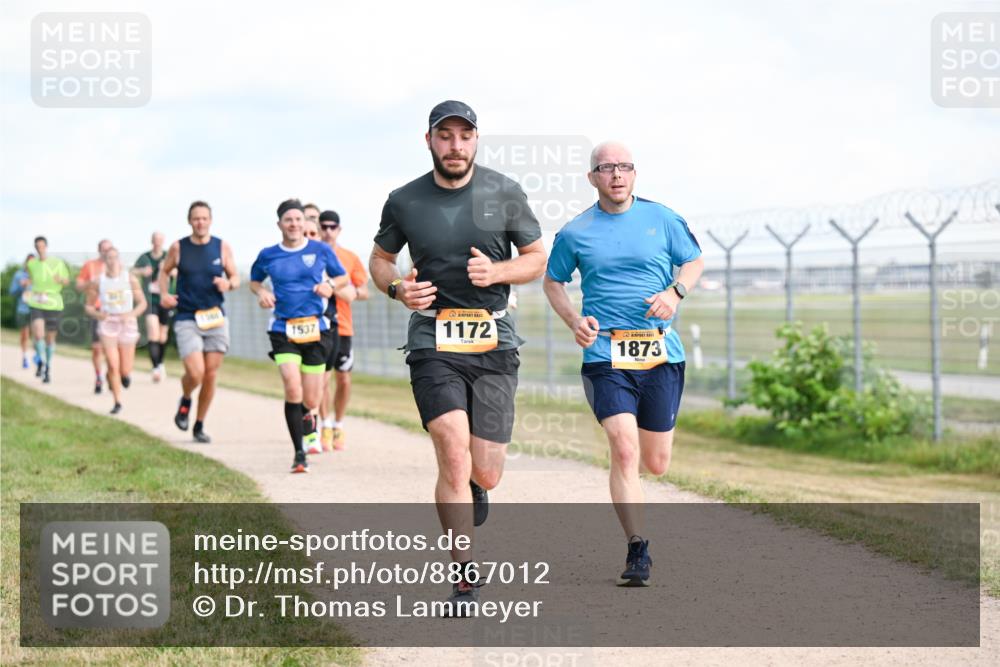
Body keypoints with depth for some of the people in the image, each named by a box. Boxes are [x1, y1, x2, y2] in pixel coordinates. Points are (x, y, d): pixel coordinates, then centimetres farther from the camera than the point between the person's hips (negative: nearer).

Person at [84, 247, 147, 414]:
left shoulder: (130, 279, -3)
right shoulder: (97, 282, -1)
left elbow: (142, 303, 2)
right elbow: (88, 306, 7)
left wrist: (131, 314, -16)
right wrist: (96, 314, -14)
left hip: (127, 324, 0)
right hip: (107, 324, 0)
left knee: (125, 371, 2)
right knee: (113, 365, -12)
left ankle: (125, 374, 40)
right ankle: (117, 402, 1)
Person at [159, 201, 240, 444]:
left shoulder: (222, 247, 2)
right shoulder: (178, 248, 0)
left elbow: (235, 278, 9)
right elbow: (164, 271, 15)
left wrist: (228, 284, -14)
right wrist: (164, 294, -3)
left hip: (215, 317, 2)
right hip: (186, 319, -2)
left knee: (211, 376, 4)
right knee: (195, 373, -16)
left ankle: (199, 425, 22)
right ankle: (185, 401, 18)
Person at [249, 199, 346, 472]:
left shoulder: (321, 250, 4)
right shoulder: (268, 256, 6)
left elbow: (342, 277, 15)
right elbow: (254, 280, 23)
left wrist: (330, 284, -7)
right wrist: (261, 292, 1)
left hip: (316, 329, 1)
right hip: (283, 329, -1)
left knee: (310, 400, 3)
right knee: (293, 389, -20)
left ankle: (307, 418, 43)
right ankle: (299, 453, -9)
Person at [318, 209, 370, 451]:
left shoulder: (351, 258, 8)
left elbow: (364, 292, 10)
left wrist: (352, 292, -12)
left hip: (343, 325, 2)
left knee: (343, 379, 5)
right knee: (322, 378, -11)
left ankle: (338, 427, 19)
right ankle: (325, 427, -3)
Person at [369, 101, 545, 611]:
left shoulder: (504, 194, 2)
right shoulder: (404, 202, 2)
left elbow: (537, 259, 10)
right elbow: (379, 259, 17)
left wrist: (497, 272, -11)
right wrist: (398, 288, -5)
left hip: (494, 342, 1)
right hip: (434, 343, -1)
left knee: (485, 474, 0)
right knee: (454, 455, -18)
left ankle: (470, 486, 40)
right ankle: (465, 579, -7)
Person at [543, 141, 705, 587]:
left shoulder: (661, 219, 5)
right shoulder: (575, 233, 3)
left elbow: (694, 262, 17)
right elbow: (552, 281, 17)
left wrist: (675, 292, -4)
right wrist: (573, 320, -1)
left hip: (662, 353, 2)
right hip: (605, 356, -2)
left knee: (656, 463, 8)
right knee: (624, 451, -17)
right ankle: (637, 551, -11)